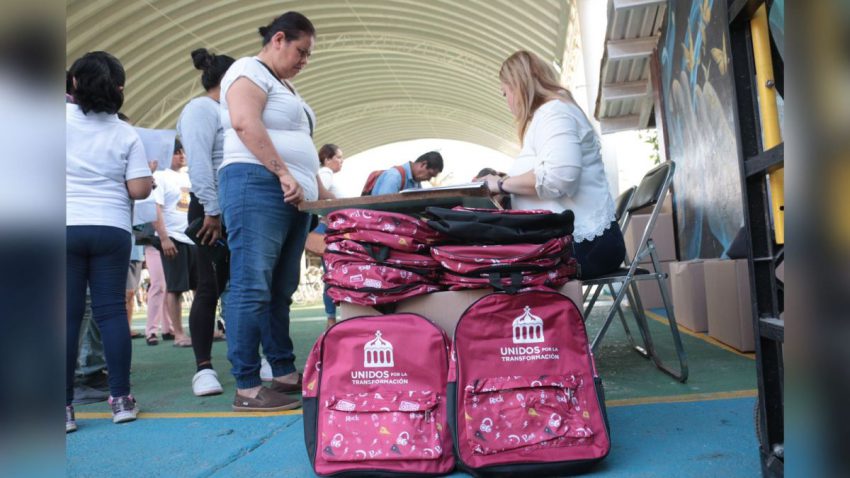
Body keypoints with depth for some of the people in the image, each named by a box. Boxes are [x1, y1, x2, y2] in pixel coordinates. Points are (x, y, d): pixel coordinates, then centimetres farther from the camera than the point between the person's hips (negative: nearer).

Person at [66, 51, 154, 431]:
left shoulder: (64, 117, -1)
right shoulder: (127, 134, 3)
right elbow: (139, 190, -4)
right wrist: (150, 178, 18)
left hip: (67, 228, -1)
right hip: (111, 230, 1)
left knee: (67, 316, 2)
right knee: (112, 311, 4)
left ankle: (66, 407, 6)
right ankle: (121, 399, 7)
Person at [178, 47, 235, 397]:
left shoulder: (223, 111, 23)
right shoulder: (200, 109, -6)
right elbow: (199, 163, -17)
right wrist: (211, 211, -22)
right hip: (214, 209, -9)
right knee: (210, 288, -5)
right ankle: (203, 368, 2)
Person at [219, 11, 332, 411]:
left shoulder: (285, 88, 28)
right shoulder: (249, 70, 0)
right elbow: (244, 123, -17)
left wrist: (321, 191, 20)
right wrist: (284, 174, -21)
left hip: (294, 197, 10)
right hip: (257, 187, -9)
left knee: (280, 291, 9)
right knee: (252, 288, -10)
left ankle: (285, 374, 15)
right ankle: (246, 389, -6)